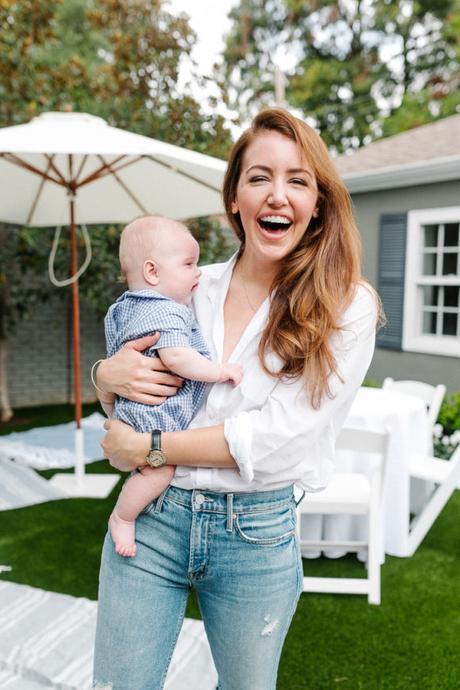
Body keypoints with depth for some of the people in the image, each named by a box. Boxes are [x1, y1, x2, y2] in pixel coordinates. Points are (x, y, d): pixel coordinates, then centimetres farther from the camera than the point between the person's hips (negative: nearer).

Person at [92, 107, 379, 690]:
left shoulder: (347, 306, -9)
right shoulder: (189, 287, 2)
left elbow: (280, 433, -16)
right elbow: (128, 370, 14)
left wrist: (146, 449, -14)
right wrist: (108, 375, -10)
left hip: (257, 532, -1)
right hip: (153, 517, 2)